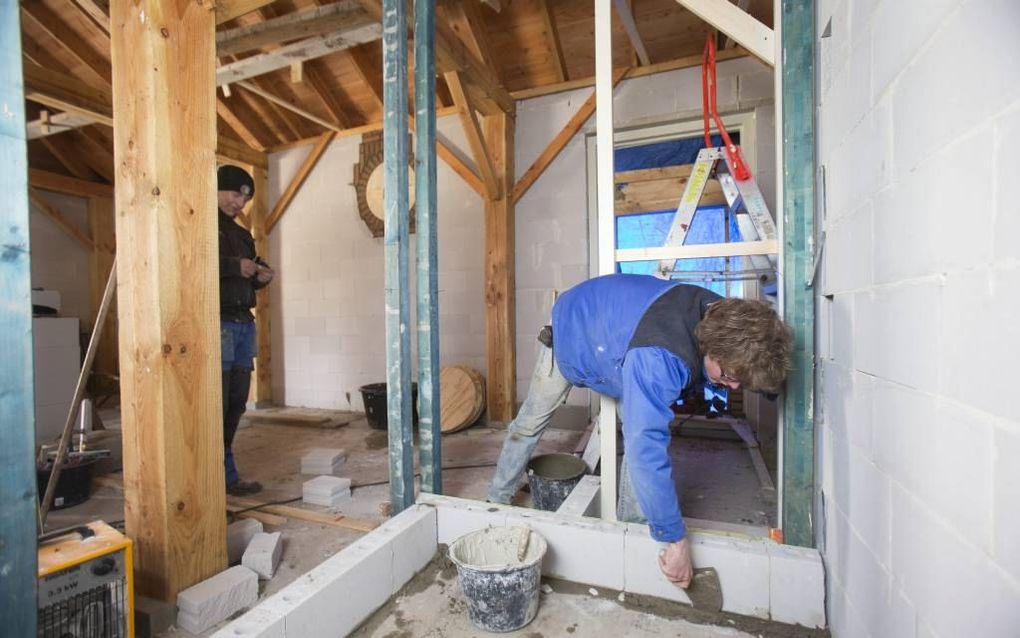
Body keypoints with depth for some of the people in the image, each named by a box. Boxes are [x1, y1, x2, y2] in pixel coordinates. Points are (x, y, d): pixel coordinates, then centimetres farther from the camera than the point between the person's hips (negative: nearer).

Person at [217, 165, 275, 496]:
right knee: (217, 404, -6)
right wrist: (235, 266, -16)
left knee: (235, 404, 8)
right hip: (217, 322, -7)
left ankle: (226, 475, 17)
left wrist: (261, 276, 7)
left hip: (244, 323, 7)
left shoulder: (242, 234, 23)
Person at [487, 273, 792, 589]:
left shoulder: (724, 317, -24)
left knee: (644, 430, -7)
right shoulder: (658, 359, -48)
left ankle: (631, 524, 10)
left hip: (619, 328, 6)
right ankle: (498, 498, 30)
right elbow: (647, 451, -48)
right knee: (531, 420, 8)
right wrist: (675, 539, -40)